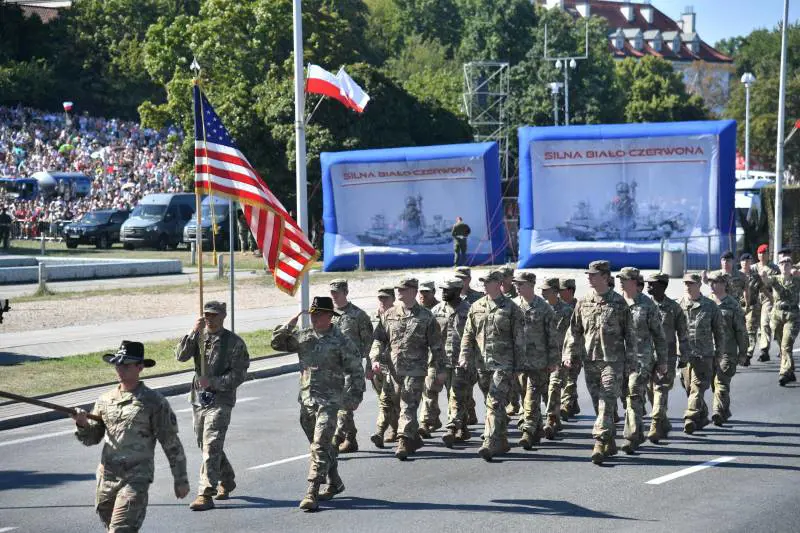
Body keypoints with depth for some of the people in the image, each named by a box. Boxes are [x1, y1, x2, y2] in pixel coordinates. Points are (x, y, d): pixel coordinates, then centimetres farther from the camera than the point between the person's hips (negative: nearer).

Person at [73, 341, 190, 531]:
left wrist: (181, 480, -1)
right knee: (112, 527, 17)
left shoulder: (154, 402, -5)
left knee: (121, 529, -16)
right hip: (106, 477, 6)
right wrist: (82, 424, -9)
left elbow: (172, 444, -2)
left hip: (136, 479, -6)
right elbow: (91, 438, 13)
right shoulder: (105, 400, 9)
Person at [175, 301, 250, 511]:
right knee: (205, 445, 16)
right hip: (198, 399, 6)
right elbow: (181, 355, -7)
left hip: (220, 401, -6)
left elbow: (238, 374, -9)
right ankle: (227, 482, 36)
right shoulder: (199, 337, 9)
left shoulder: (234, 342, -4)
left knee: (211, 447, -13)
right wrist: (194, 332, -18)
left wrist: (213, 382, -19)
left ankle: (205, 494, -14)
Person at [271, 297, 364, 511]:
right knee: (320, 445, 17)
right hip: (306, 400, 6)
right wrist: (289, 325, -1)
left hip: (329, 401, -6)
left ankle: (312, 493, -16)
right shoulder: (304, 337, 8)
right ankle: (334, 483, 34)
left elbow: (355, 370, -2)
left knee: (320, 447, -13)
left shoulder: (341, 341, -6)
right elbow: (277, 343, 13)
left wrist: (355, 396, -3)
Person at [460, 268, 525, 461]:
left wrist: (518, 363, -4)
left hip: (503, 364, -5)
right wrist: (465, 357, 0)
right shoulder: (476, 307, 11)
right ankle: (502, 442, 24)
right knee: (495, 403, 13)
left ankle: (490, 443, -21)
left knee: (495, 402, -15)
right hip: (483, 363, 6)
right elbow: (468, 335, 12)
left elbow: (519, 338, -1)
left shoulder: (511, 308, -2)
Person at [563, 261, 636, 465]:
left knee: (607, 402, -12)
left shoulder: (619, 303, 0)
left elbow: (629, 332, 3)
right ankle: (610, 443, 20)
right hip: (590, 359, 4)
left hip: (612, 360, -4)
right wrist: (569, 353, 1)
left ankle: (600, 444, -16)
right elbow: (574, 330, 11)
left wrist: (630, 357, 1)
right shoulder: (583, 303, 9)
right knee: (599, 402, 9)